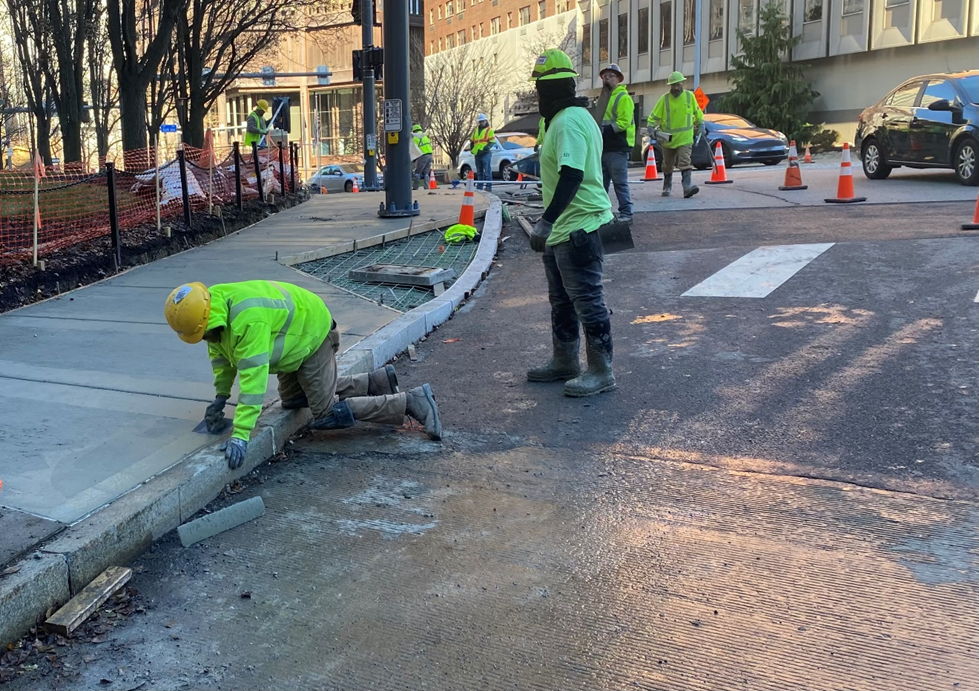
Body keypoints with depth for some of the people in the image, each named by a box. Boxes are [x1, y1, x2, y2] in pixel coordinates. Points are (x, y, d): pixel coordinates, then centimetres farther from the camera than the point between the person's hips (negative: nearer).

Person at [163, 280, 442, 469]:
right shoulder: (212, 307, -12)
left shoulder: (247, 320, -41)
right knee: (292, 401, 21)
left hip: (313, 335, -10)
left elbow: (253, 377, -44)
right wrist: (220, 395, -3)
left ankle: (411, 401, -1)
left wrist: (240, 435, -46)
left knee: (327, 413, -8)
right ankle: (375, 382, 26)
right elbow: (220, 352, 6)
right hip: (294, 337, 10)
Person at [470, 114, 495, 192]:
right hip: (477, 154, 6)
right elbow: (472, 141, 25)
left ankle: (488, 187, -8)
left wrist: (486, 148, -20)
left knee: (487, 171, -9)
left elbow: (492, 142, -6)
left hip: (486, 154, -6)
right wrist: (472, 149, 7)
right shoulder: (475, 130, 19)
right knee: (479, 172, 12)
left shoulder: (489, 130, 1)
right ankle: (479, 187, 17)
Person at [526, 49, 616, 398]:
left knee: (586, 298, -5)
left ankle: (601, 371, 4)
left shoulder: (569, 122, -18)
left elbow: (572, 175, -28)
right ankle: (564, 362, 30)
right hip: (564, 226, 12)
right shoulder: (572, 117, 17)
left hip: (577, 226, -12)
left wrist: (547, 220, -32)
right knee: (562, 299, 19)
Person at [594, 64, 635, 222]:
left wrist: (606, 130, -22)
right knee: (601, 182, 12)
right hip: (603, 147, 9)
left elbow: (624, 122, -17)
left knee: (620, 182, -7)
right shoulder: (603, 97, 21)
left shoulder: (623, 97, -7)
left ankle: (626, 213, -3)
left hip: (618, 148, -9)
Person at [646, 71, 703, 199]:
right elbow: (654, 116, -3)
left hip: (685, 138, -1)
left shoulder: (689, 96, 0)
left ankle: (687, 186, -27)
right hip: (668, 138, 1)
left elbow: (697, 112, 16)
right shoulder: (664, 99, -5)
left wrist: (699, 126, 20)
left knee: (685, 162, -18)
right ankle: (667, 187, 33)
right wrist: (651, 129, -17)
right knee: (668, 165, 15)